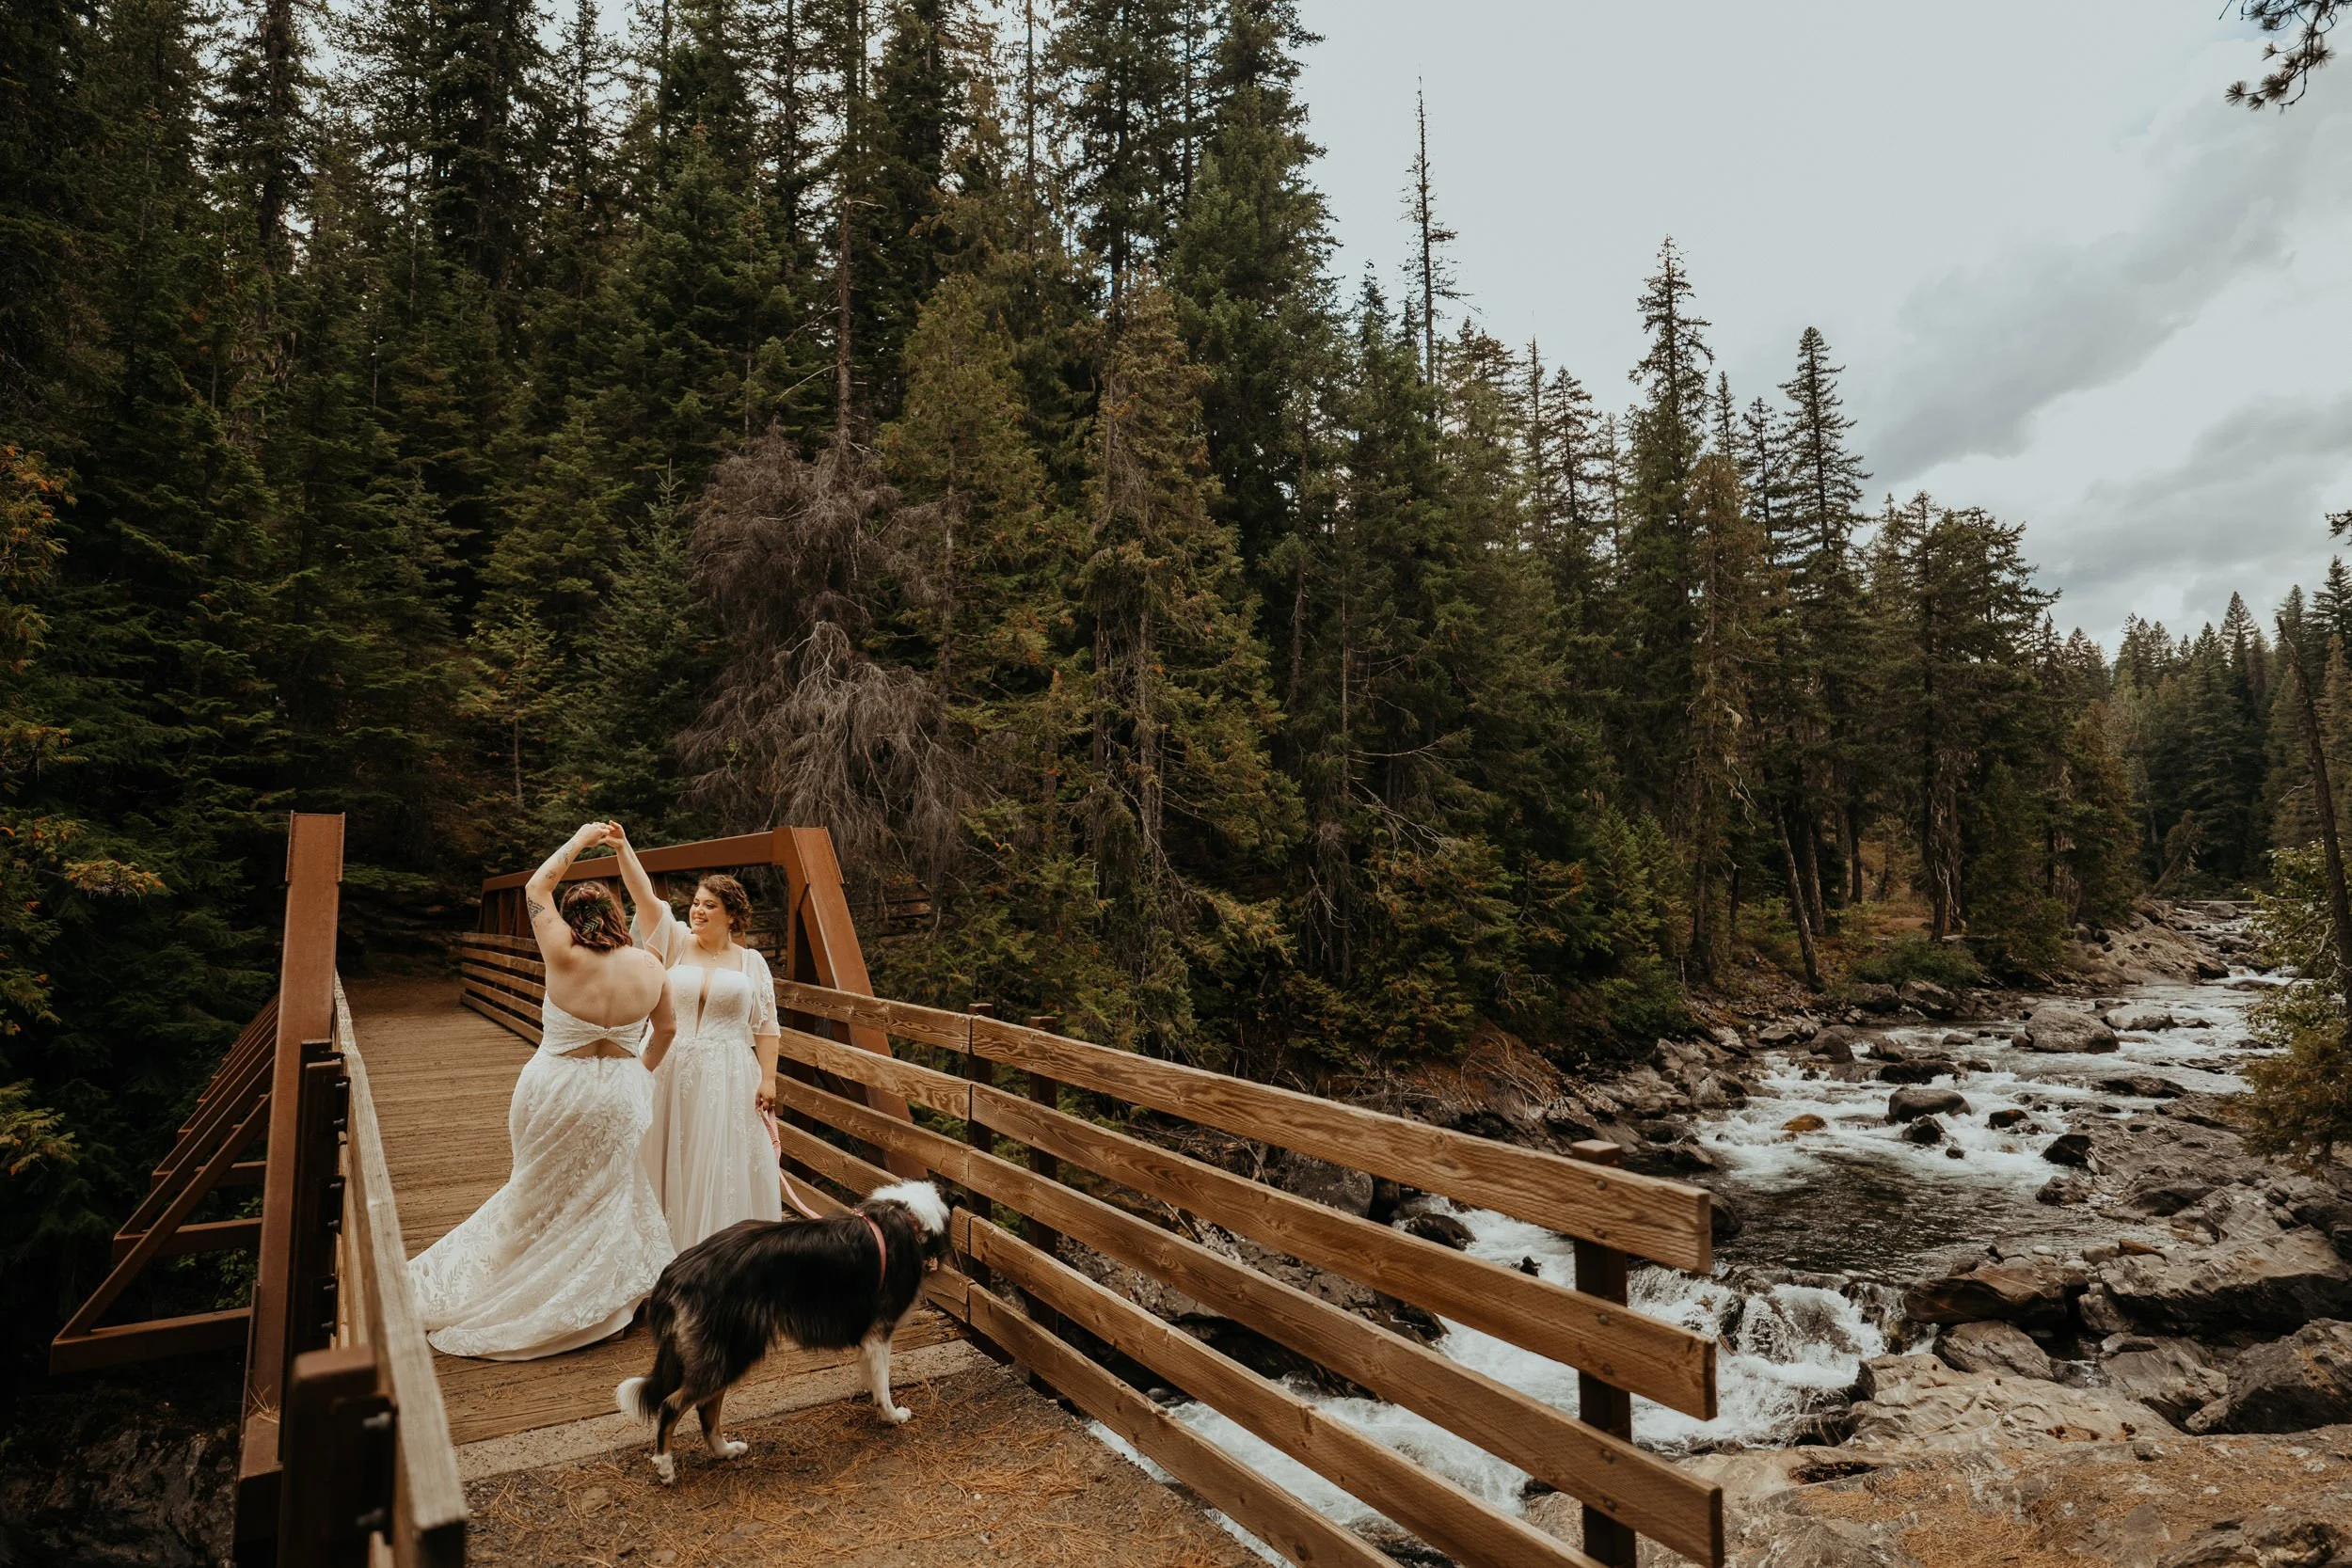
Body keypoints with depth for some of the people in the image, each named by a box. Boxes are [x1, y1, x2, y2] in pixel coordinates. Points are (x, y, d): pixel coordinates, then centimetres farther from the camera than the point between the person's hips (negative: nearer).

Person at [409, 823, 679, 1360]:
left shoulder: (565, 959, -17)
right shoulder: (648, 967, -10)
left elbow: (536, 888, -3)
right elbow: (666, 1028, 6)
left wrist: (580, 839, 6)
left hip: (555, 1091, -2)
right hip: (619, 1098, 2)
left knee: (545, 1194, 19)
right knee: (602, 1195, 21)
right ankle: (596, 1295, 31)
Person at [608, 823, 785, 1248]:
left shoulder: (751, 961, 3)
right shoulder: (676, 945, 5)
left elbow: (765, 1026, 2)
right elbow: (645, 896, -8)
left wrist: (767, 1078, -5)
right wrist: (622, 848, -20)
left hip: (729, 1080, -1)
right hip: (673, 1072, 1)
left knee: (723, 1167, 2)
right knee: (673, 1163, 6)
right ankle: (672, 1244, 20)